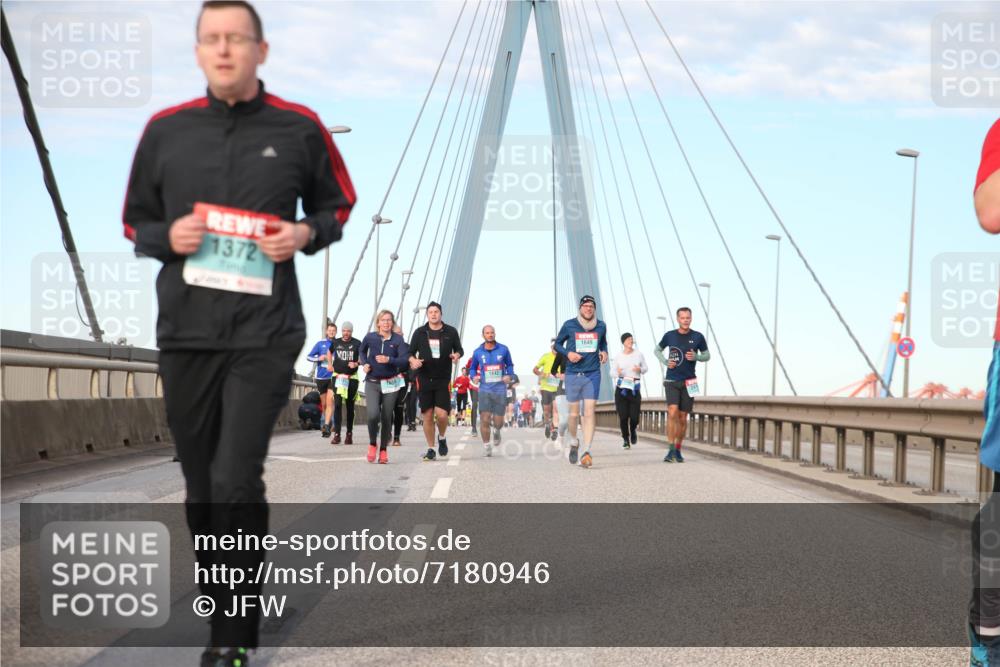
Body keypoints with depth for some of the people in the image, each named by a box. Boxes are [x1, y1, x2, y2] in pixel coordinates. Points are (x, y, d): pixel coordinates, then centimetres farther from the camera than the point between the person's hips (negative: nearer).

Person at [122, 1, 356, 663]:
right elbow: (135, 221, 15)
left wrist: (306, 233, -6)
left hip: (266, 334, -3)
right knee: (202, 490, 10)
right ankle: (223, 612, 28)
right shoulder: (165, 129, 6)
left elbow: (337, 204, 15)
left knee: (236, 483, -13)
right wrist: (167, 237, -7)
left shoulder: (299, 128, 1)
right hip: (185, 333, 3)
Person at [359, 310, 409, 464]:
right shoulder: (370, 337, -1)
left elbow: (405, 359, -13)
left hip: (390, 383, 0)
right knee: (373, 415, -18)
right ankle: (372, 444, 7)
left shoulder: (398, 339, -4)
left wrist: (389, 360, -28)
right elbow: (362, 351, 20)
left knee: (386, 418, 3)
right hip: (372, 382, 0)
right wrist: (364, 363, 3)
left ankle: (383, 449, 19)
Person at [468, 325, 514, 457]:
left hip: (500, 390, 0)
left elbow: (509, 365, 14)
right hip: (485, 390, 0)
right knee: (485, 420, -11)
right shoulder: (478, 352, 3)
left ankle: (496, 431, 41)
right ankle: (487, 447, 4)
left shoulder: (503, 350, 1)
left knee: (498, 422, 3)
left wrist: (509, 376, -5)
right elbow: (472, 368, 16)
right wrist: (474, 376, -5)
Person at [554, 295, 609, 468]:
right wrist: (568, 353, -10)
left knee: (589, 413, -10)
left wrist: (604, 352, 1)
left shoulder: (601, 326, 4)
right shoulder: (569, 325, -2)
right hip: (573, 375, 0)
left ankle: (586, 452, -14)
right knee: (574, 413, 7)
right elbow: (558, 343, 9)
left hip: (593, 375, 0)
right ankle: (573, 443, 35)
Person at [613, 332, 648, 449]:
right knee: (623, 416, -4)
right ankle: (625, 439, 14)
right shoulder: (619, 356, 3)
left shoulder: (638, 354, 4)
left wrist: (640, 369, -9)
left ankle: (633, 430, 31)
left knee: (634, 417, -4)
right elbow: (613, 371, 12)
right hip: (621, 387, 0)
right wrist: (617, 372, -11)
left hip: (635, 388, 0)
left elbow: (646, 367, 14)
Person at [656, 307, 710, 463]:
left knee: (683, 418, 6)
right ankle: (671, 450, -17)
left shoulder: (698, 337, -1)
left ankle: (678, 450, 21)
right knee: (672, 412, -18)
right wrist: (665, 362, -3)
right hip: (672, 381, -1)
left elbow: (707, 355, 9)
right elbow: (657, 350, 16)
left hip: (689, 382, 1)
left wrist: (696, 357, -12)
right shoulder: (669, 335, 0)